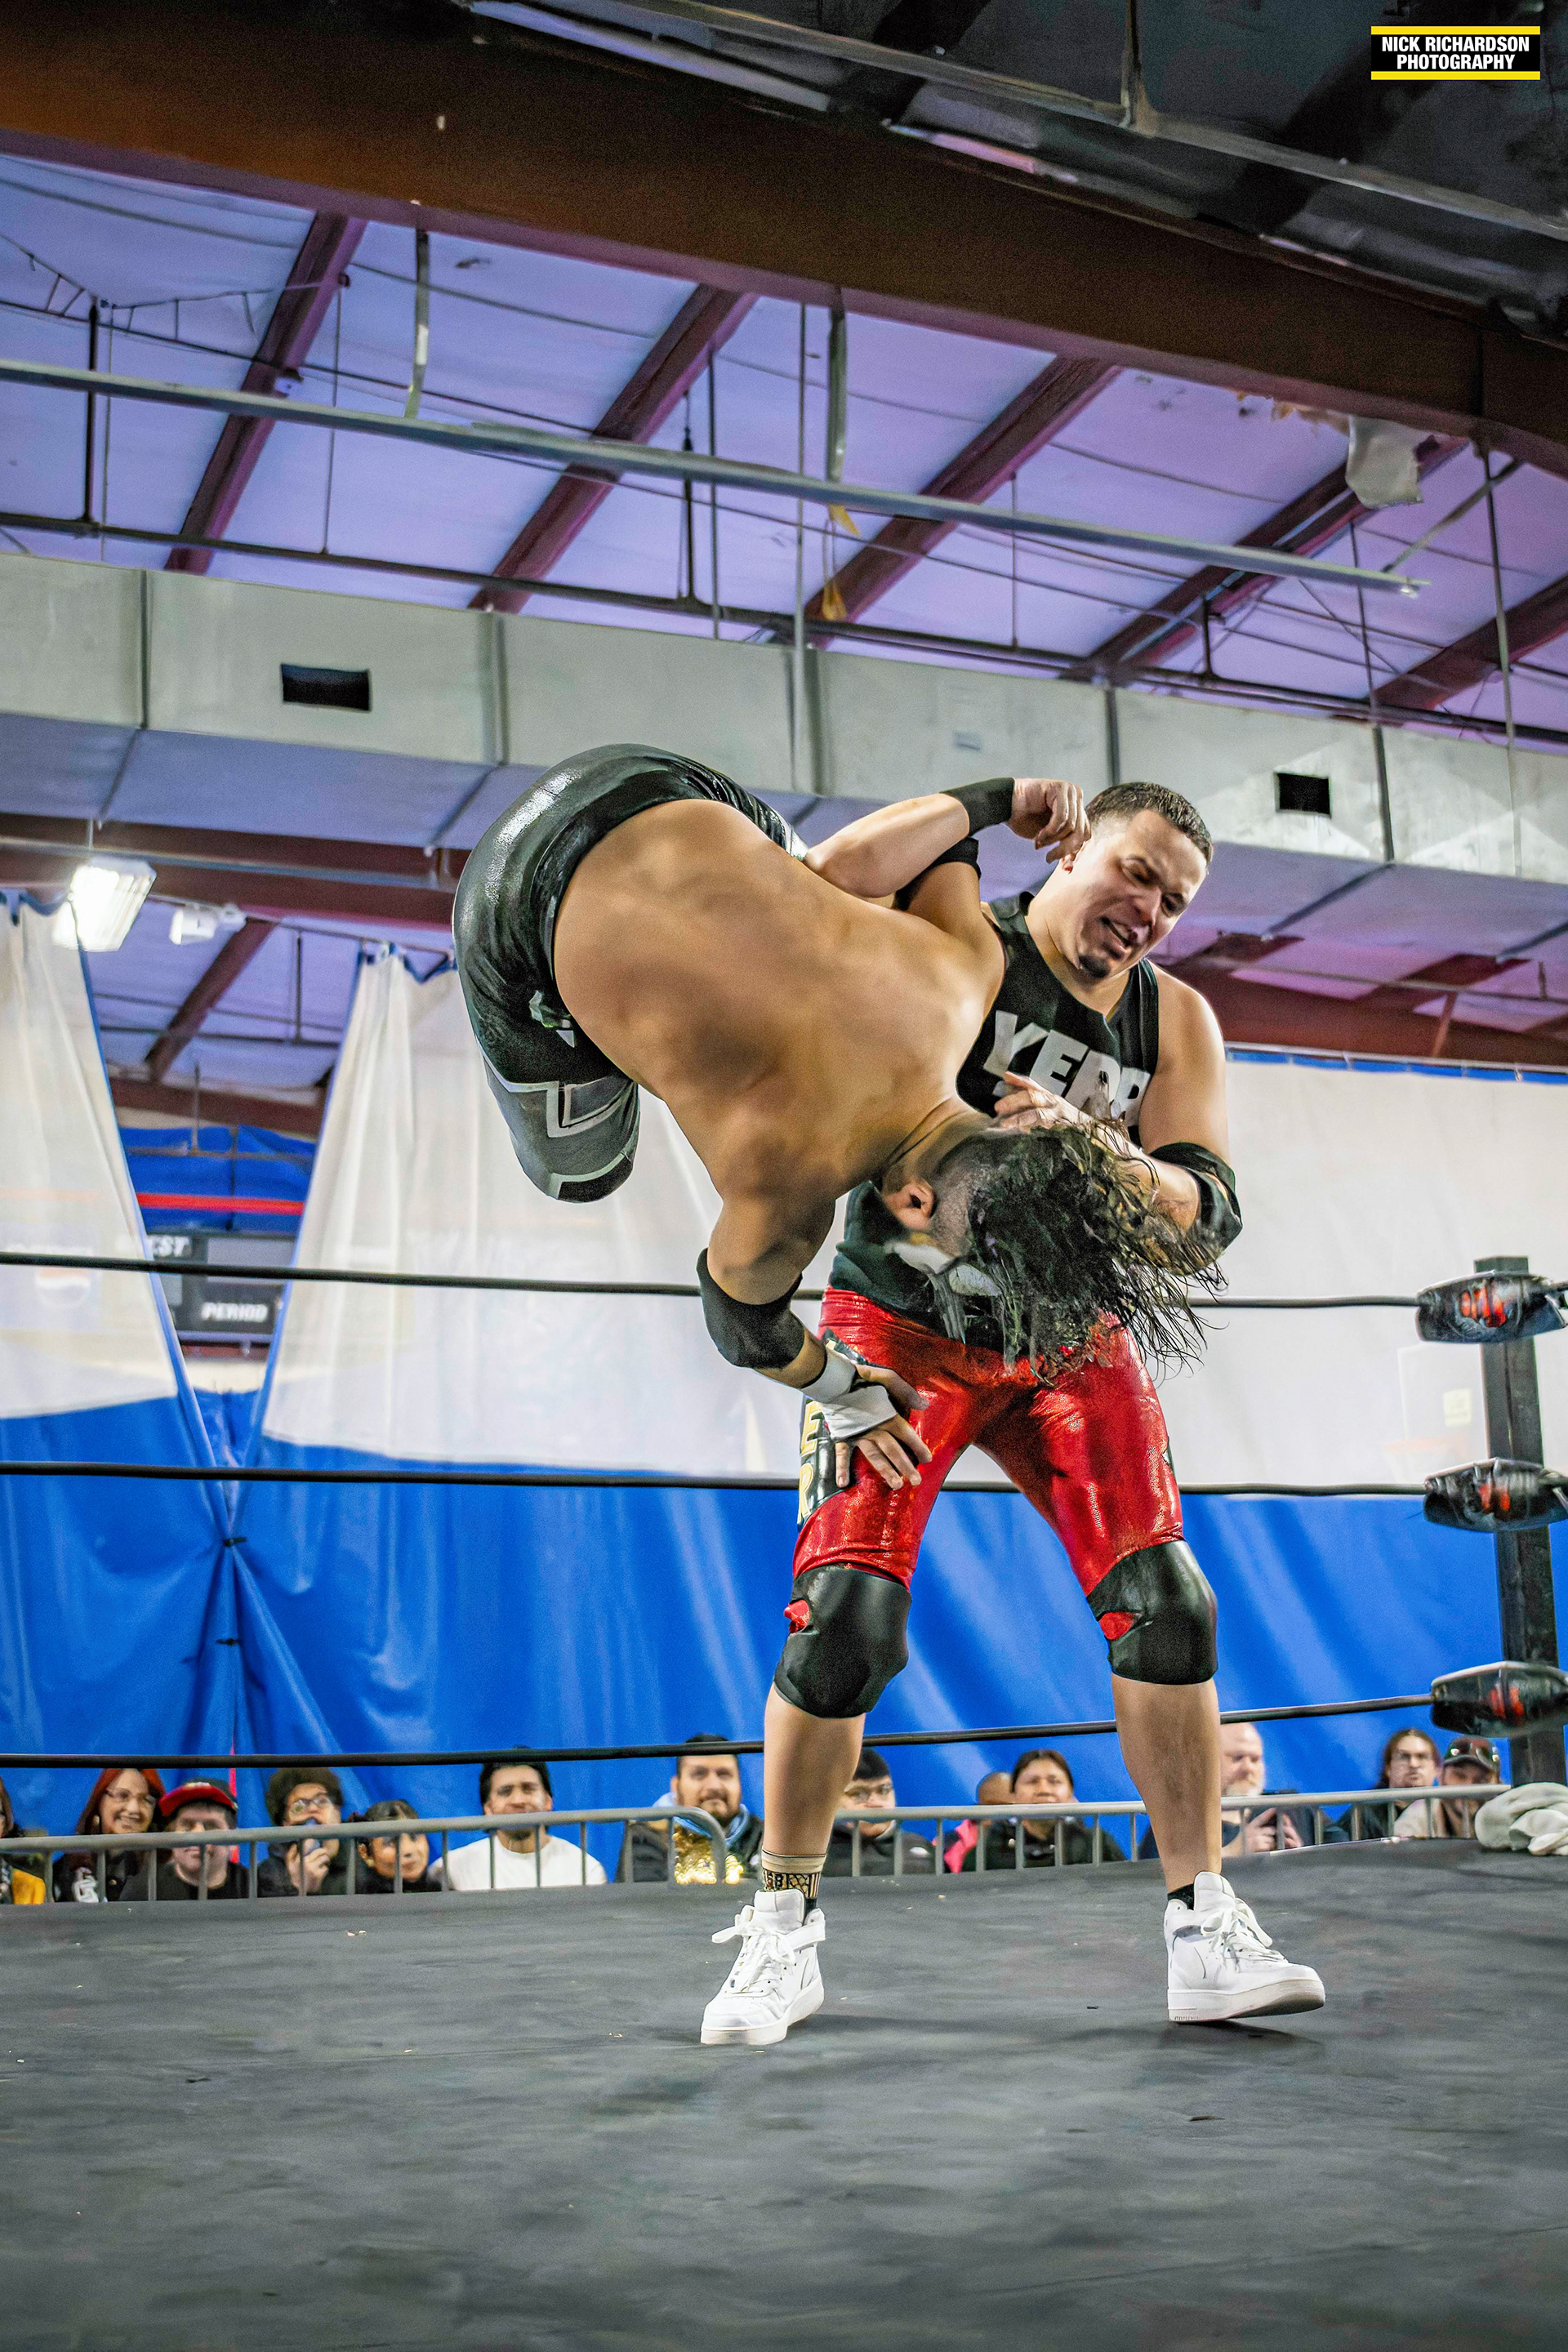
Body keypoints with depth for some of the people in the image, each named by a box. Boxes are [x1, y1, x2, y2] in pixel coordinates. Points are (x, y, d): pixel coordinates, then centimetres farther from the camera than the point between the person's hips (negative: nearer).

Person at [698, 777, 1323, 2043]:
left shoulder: (1177, 1021, 1)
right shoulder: (965, 934, -11)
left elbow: (1207, 1218, -8)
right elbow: (837, 880, -32)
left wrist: (1097, 1147, -28)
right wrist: (997, 798, -18)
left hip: (1072, 1337, 4)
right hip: (903, 1327, -4)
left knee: (1165, 1605, -8)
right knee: (848, 1614, -14)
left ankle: (1207, 1930, 2)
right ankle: (785, 1929, 4)